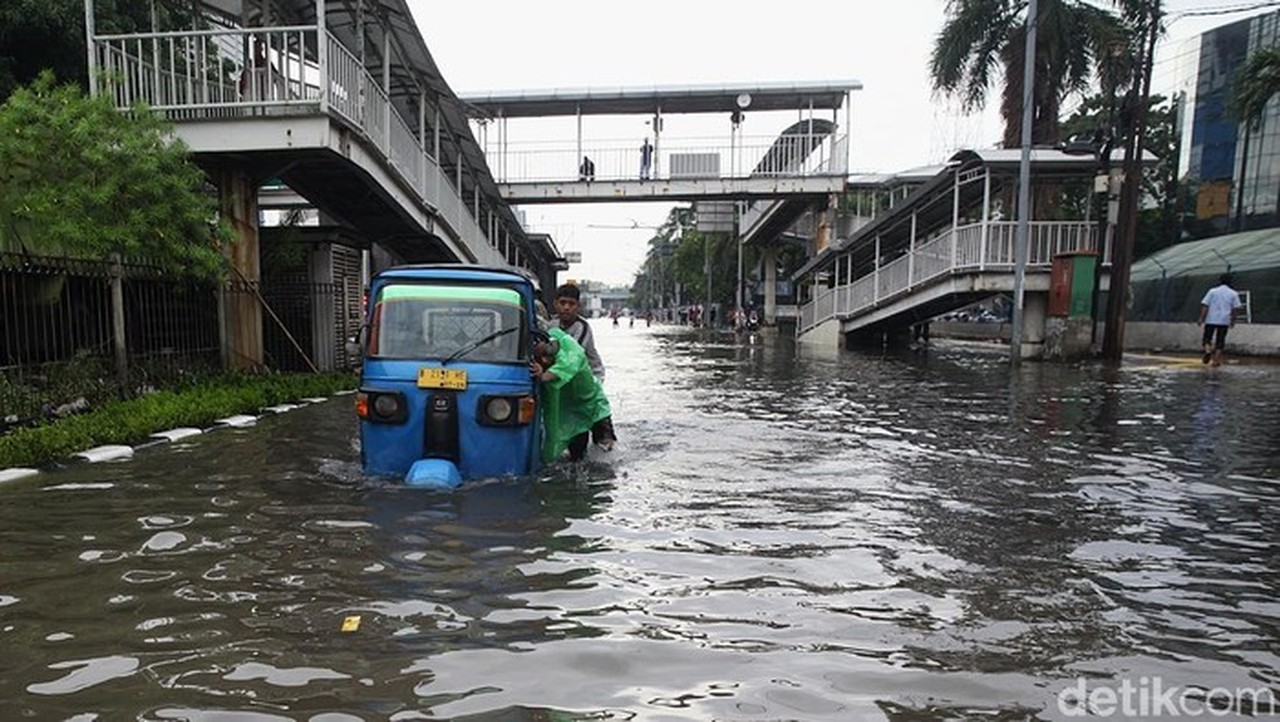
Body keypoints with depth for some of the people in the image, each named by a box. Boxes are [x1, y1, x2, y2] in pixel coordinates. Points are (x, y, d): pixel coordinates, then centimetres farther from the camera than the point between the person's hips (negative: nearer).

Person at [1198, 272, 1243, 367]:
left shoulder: (1213, 291, 2)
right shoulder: (1233, 294, 5)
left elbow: (1205, 305, -4)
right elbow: (1235, 308, 4)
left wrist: (1201, 318, -3)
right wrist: (1233, 320, 13)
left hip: (1211, 320, -1)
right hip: (1225, 321, 1)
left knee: (1207, 338, 6)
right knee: (1220, 340, 7)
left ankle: (1208, 350, -22)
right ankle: (1216, 360, 5)